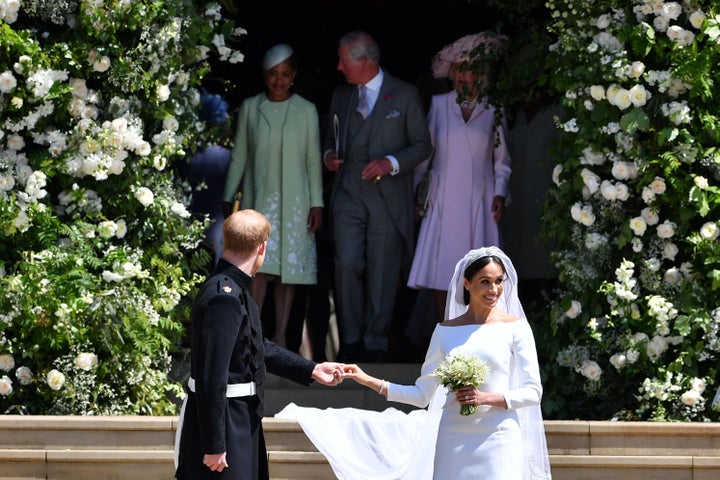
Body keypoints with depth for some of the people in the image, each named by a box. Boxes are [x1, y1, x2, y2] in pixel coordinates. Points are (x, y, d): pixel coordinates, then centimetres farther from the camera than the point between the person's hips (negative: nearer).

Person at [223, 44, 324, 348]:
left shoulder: (306, 111, 3)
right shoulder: (250, 108, 5)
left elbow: (313, 160, 4)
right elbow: (239, 156, 9)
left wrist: (317, 204, 0)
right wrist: (229, 197, 8)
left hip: (293, 202, 0)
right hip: (258, 198, 0)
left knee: (288, 267, 1)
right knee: (260, 265, -11)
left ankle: (280, 336, 7)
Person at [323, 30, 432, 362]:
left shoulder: (405, 95, 0)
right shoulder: (341, 95, 13)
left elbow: (422, 145, 2)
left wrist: (391, 163, -14)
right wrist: (329, 154, 3)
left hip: (387, 196, -3)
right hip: (348, 194, 3)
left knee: (382, 272, 1)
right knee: (346, 264, -10)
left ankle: (375, 343, 12)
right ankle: (350, 341, 1)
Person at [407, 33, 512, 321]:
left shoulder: (491, 110, 6)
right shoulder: (438, 105, 8)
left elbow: (501, 160, 11)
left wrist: (500, 193, -1)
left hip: (479, 201, -1)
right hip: (444, 200, 1)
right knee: (440, 271, -4)